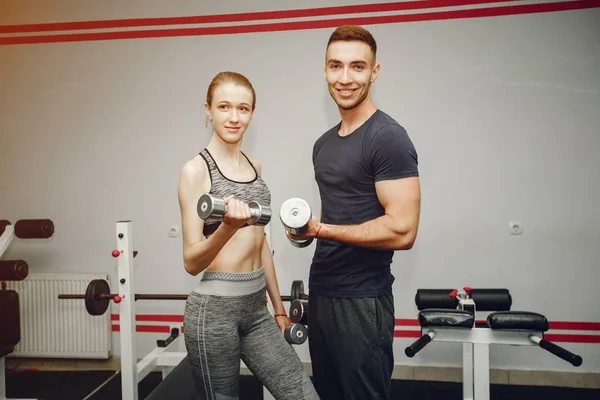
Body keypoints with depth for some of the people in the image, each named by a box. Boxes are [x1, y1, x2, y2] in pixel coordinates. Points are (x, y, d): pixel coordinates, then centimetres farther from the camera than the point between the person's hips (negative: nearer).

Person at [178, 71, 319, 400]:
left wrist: (278, 306, 18)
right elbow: (191, 262, -12)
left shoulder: (254, 165, 9)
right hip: (213, 310, -6)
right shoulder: (196, 169, -10)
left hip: (256, 308, 6)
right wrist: (227, 227, -31)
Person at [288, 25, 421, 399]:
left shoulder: (388, 138, -16)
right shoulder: (324, 143, 10)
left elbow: (402, 230, -22)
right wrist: (317, 285, 15)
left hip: (363, 301, -8)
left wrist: (320, 230, -20)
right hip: (321, 293, 8)